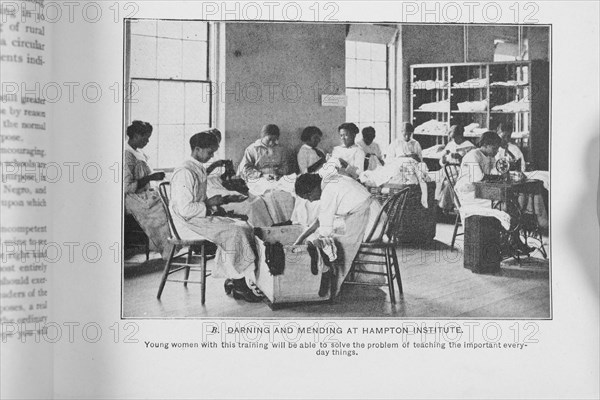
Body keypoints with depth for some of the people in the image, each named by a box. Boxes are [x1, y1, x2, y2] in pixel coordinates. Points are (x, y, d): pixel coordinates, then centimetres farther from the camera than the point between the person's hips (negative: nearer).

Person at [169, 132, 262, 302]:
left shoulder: (200, 170, 15)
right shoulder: (185, 173, -17)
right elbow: (185, 210, -23)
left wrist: (215, 201, 5)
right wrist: (210, 203, -14)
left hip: (202, 217, 10)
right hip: (189, 224, -10)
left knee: (245, 227, -7)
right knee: (234, 232, -24)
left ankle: (233, 279, -10)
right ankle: (239, 284, -14)